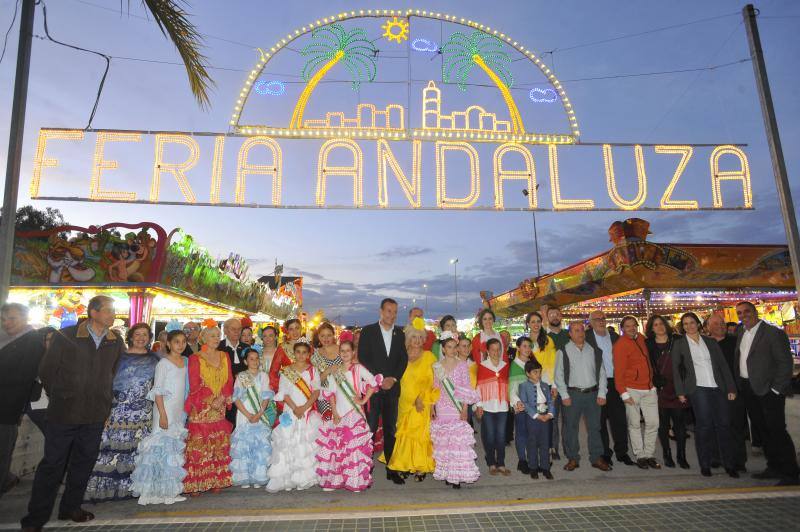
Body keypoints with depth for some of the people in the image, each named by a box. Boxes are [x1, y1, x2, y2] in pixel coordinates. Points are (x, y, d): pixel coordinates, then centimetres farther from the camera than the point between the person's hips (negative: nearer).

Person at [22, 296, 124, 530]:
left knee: (84, 462, 13)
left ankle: (71, 507, 30)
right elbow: (46, 371, 1)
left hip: (95, 416, 4)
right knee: (52, 464, 5)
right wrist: (59, 398, 6)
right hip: (63, 413, -3)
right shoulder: (65, 336, -7)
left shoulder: (116, 342, 2)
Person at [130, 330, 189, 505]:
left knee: (176, 448, 9)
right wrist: (162, 414, -16)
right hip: (165, 410, -6)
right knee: (163, 446, -4)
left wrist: (185, 410, 9)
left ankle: (171, 490, 17)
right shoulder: (163, 363, -8)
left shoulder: (186, 362, 10)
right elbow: (157, 391, -11)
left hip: (180, 411, 6)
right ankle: (157, 491, 6)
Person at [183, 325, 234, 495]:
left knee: (219, 446, 6)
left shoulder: (225, 356, 11)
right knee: (199, 446, -5)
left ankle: (217, 480, 14)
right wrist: (211, 400, -12)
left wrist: (223, 399, -7)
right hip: (201, 409, -4)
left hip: (220, 409, 4)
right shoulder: (195, 358, -2)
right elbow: (194, 385, -7)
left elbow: (229, 381, 8)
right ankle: (195, 484, 3)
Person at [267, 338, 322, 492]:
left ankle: (306, 478, 2)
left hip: (309, 412, 0)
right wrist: (295, 408, -13)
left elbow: (316, 391, -1)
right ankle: (288, 479, -3)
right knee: (288, 444, -7)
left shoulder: (313, 371, 7)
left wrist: (305, 407, -14)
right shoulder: (286, 371, 7)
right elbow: (283, 393, 0)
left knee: (308, 444, -5)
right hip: (290, 412, 0)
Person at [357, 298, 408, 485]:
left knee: (391, 430, 8)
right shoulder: (368, 331, 1)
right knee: (370, 429, -2)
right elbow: (363, 358, -5)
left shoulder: (400, 333, 10)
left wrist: (393, 379, -7)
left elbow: (403, 359, 7)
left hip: (392, 387, 3)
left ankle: (391, 469, 15)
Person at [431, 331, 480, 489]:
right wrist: (432, 408, 5)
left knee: (458, 439, -6)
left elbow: (467, 388, -1)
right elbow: (435, 388, 10)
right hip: (442, 408, 2)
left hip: (457, 407, -2)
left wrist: (465, 408, -7)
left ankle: (458, 475, 1)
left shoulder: (463, 365, 1)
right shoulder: (437, 366, 7)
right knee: (443, 440, 3)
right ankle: (446, 473, 15)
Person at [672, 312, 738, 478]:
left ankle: (730, 465, 13)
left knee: (724, 424, 2)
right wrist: (681, 392, -4)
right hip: (698, 389, -3)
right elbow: (676, 369, 3)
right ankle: (705, 464, 6)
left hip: (718, 388, 3)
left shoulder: (711, 342, 13)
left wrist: (731, 388, 4)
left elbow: (723, 365, 11)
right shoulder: (679, 344, 5)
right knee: (704, 426, -4)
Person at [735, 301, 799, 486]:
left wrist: (777, 389, -15)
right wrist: (738, 384, 9)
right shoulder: (741, 334, 11)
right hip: (749, 390, 7)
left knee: (777, 431, -4)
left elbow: (785, 362, -13)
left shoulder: (773, 333, -10)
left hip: (769, 390, -7)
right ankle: (774, 467, 25)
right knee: (762, 430, 14)